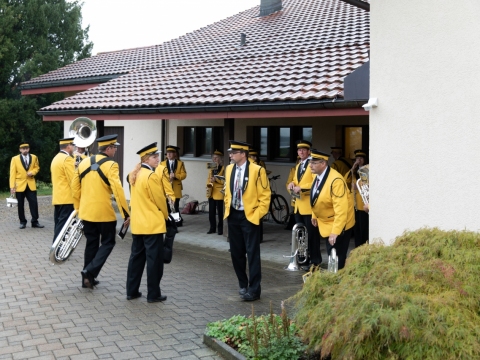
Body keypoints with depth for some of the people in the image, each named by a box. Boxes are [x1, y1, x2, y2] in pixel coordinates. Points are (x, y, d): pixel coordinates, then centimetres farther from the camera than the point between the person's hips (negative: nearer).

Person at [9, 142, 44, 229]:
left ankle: (35, 222, 5)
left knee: (34, 203, -3)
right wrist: (12, 186, -11)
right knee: (20, 205, 6)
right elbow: (12, 173, -4)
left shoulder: (34, 157, 4)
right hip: (20, 185, -1)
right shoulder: (15, 159, -2)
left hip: (31, 184, 1)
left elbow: (37, 167, 16)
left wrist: (32, 172, -7)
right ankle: (23, 222, 18)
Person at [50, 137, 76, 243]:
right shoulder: (67, 159, -13)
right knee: (63, 226, -8)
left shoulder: (56, 158, 17)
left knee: (59, 225, 12)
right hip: (67, 199, -9)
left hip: (58, 198, 10)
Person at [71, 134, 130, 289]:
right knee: (108, 243, 8)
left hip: (86, 211, 6)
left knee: (91, 243, 17)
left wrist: (78, 208, 21)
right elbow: (118, 191, -20)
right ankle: (90, 271, -6)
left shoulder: (84, 162, 7)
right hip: (104, 212, -6)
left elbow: (75, 187, 11)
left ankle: (87, 278, 20)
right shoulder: (110, 165, -12)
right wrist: (126, 214, -18)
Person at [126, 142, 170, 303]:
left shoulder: (134, 175, 8)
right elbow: (160, 200, -12)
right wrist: (165, 215, 4)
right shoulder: (151, 176, -17)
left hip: (137, 223, 8)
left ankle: (131, 291, 19)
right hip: (153, 224, -8)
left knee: (136, 257, 14)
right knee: (154, 259, 0)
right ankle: (153, 294, 6)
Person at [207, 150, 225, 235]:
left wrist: (216, 179, -19)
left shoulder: (223, 168, -6)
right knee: (211, 212, 8)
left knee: (220, 212, -2)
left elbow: (225, 180, -10)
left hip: (219, 193, -6)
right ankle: (212, 228, 17)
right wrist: (209, 183, 1)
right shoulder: (211, 168, 16)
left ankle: (220, 229, 7)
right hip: (211, 193, 6)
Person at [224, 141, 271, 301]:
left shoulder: (257, 170, -12)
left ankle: (254, 289, 4)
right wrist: (227, 208, 10)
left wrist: (257, 214, -12)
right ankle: (243, 285, 26)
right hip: (233, 216, 6)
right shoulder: (229, 169, 7)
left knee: (252, 254, -2)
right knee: (236, 253, 11)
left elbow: (265, 195, -9)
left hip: (249, 217, -6)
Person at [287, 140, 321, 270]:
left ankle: (315, 261, 3)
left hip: (309, 205, -8)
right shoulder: (298, 166, 18)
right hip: (298, 205, 8)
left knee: (311, 234, -4)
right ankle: (304, 259, 21)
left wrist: (301, 188, -24)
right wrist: (292, 184, 0)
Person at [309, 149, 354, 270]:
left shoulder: (336, 180, -30)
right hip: (325, 223, 9)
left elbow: (341, 208, -32)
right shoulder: (317, 176, -3)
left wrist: (335, 232, -34)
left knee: (336, 258, -5)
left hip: (338, 225, -8)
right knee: (331, 256, 19)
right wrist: (314, 215, 15)